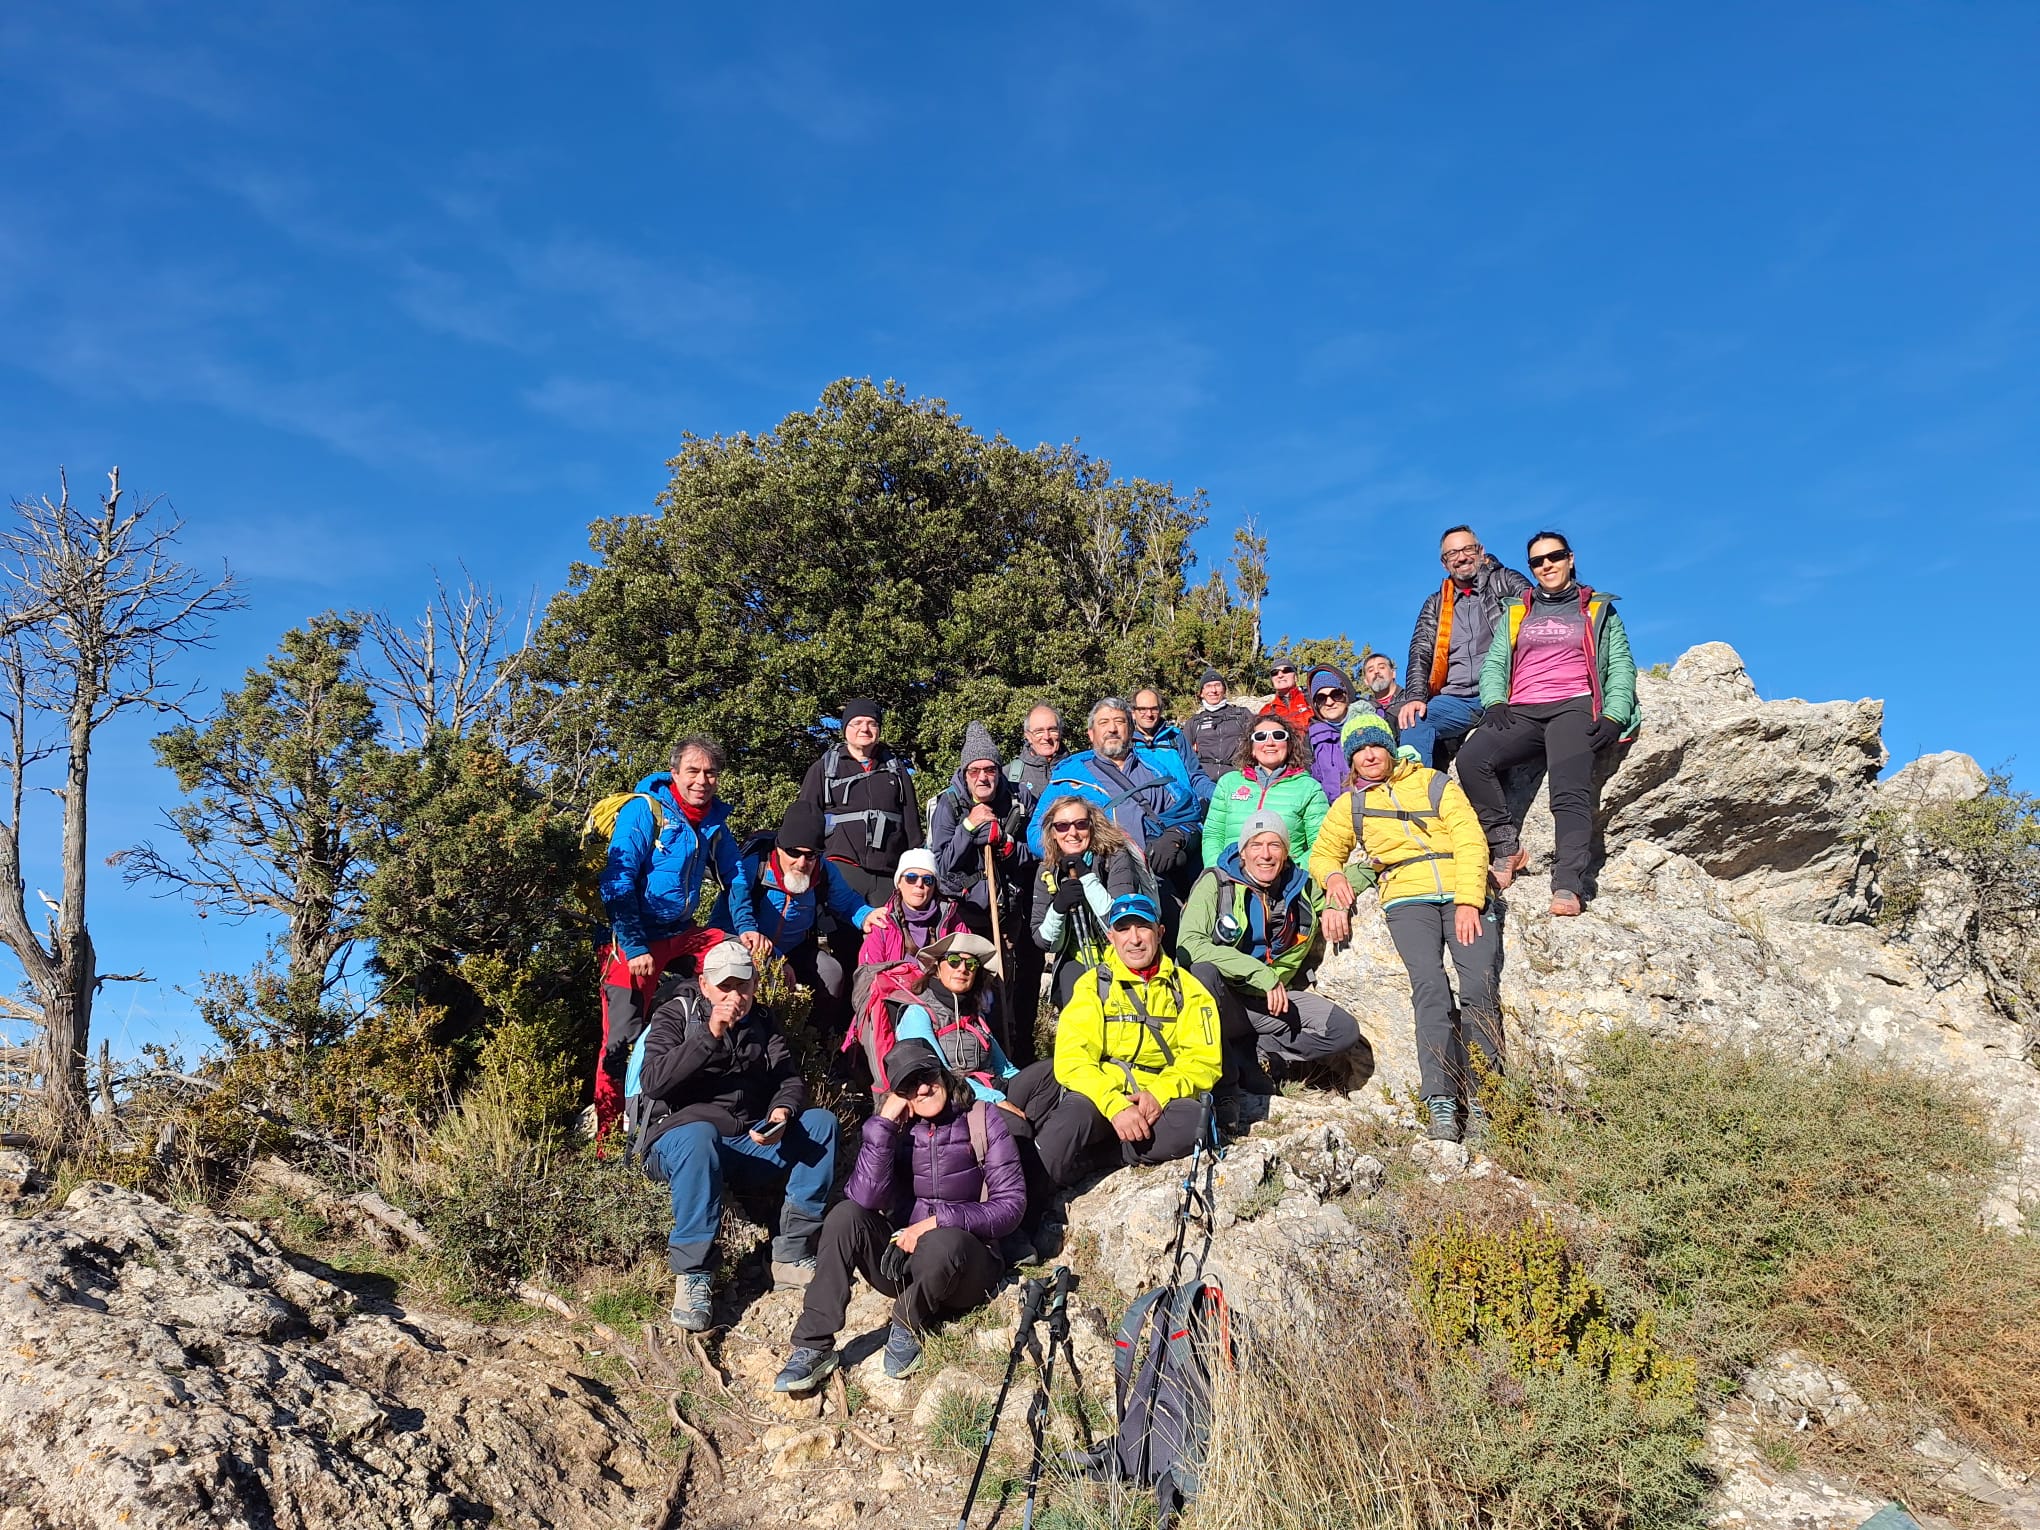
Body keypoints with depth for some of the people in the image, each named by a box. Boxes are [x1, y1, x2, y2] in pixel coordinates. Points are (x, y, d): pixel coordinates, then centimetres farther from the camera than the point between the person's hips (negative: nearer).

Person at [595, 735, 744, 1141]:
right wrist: (635, 948, -20)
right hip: (636, 940, -6)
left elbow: (733, 877, 18)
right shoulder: (644, 810, -12)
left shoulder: (714, 820, 7)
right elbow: (617, 882, -16)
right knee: (623, 1039, -8)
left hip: (683, 934, 6)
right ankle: (606, 1137, 5)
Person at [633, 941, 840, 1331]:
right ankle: (691, 1276, -33)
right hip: (679, 1138, -5)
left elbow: (790, 1078, 3)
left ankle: (791, 1255, -14)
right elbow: (652, 1082, -18)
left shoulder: (761, 1021, 12)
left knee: (821, 1122, -14)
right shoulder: (676, 1014, -3)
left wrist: (782, 1112, -20)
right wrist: (710, 1035, -27)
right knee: (699, 1135, -39)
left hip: (750, 1143, 5)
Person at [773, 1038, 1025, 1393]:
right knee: (846, 1214, -24)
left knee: (946, 1242, -37)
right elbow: (865, 1198, -18)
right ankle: (813, 1347, -21)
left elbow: (1011, 1204, -10)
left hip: (964, 1267, -2)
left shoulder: (983, 1122, -6)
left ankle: (908, 1325, -8)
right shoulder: (892, 1128, -1)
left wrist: (938, 1221, -20)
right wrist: (884, 1121, -21)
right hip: (898, 1260, 3)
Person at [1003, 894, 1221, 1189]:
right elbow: (1072, 1059, -9)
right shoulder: (1093, 986, 3)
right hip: (1099, 1094, -2)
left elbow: (1203, 1058, 1)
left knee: (1192, 1121, -34)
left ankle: (1092, 1157, -22)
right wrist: (1115, 1105, -26)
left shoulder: (1187, 988, 8)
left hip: (1161, 1100, 2)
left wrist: (1159, 1094, -19)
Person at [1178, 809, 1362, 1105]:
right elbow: (1189, 944, -24)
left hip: (1269, 1001, 5)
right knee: (1203, 972, -38)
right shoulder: (1217, 883, -11)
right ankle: (1224, 1081, -21)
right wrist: (1260, 974, -29)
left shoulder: (1302, 888, 5)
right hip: (1218, 1001, -5)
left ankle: (1247, 1054, -8)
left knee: (1345, 1031, -14)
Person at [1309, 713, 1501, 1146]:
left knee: (1481, 986, -24)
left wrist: (1469, 901, -8)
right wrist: (1333, 875, 4)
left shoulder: (1434, 784, 18)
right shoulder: (1349, 805, 24)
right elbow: (1322, 853, 30)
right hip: (1407, 897, 0)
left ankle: (1480, 1097, -23)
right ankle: (1440, 1100, -32)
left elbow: (1470, 841, 8)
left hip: (1464, 894, 0)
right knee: (1431, 986, -27)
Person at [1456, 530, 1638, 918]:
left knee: (1570, 792, -29)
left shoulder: (1599, 610, 21)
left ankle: (1567, 886, -42)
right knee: (1471, 758, -29)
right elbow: (1494, 664, 20)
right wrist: (1495, 703, -2)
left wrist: (1614, 716, -4)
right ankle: (1506, 849, -22)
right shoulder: (1516, 613, 27)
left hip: (1574, 708, -3)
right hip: (1522, 713, 3)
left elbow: (1621, 667, 14)